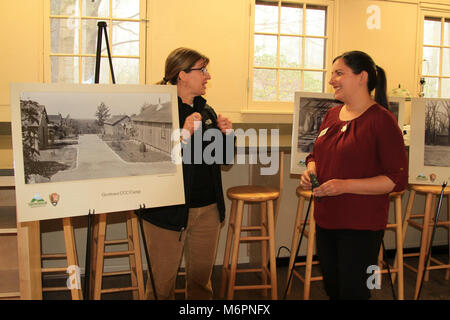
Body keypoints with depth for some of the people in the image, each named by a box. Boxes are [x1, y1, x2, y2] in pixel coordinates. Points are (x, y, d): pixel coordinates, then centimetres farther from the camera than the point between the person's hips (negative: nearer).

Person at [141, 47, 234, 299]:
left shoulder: (207, 111, 10)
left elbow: (222, 159, 17)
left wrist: (228, 134, -1)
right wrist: (184, 135, -28)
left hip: (208, 209, 6)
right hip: (169, 210, -6)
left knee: (202, 278, 17)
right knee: (162, 282, 6)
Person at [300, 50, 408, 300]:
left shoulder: (381, 120, -13)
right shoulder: (331, 115, 9)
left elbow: (397, 179, -16)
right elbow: (316, 155, 22)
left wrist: (345, 185, -23)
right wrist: (310, 171, -1)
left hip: (361, 226, -7)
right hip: (326, 220, 7)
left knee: (352, 292, 2)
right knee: (332, 288, 20)